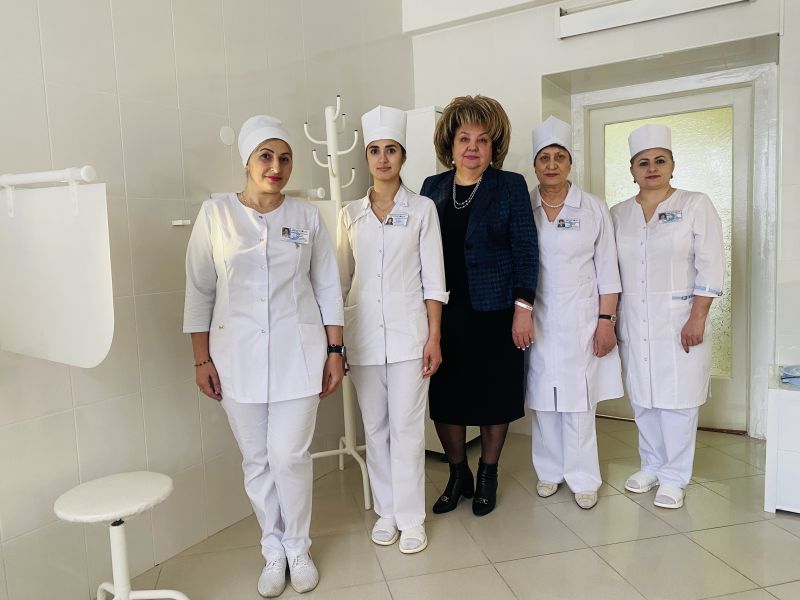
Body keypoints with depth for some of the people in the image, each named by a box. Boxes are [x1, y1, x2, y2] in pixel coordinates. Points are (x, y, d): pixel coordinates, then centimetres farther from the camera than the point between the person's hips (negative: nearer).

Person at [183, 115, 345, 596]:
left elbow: (328, 288, 5)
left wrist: (335, 350, 2)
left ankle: (299, 548, 25)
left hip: (298, 353, 0)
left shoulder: (307, 216, 1)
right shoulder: (216, 214, -2)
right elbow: (200, 291, 2)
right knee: (257, 459, 9)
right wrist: (202, 359, 0)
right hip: (238, 355, 1)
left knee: (290, 455, 0)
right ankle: (274, 550, 30)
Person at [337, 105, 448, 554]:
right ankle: (386, 510, 27)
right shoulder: (351, 214, 8)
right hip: (364, 334, 3)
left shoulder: (422, 209, 1)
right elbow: (341, 278, 10)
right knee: (375, 427, 11)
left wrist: (434, 337, -6)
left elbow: (433, 280, -1)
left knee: (407, 427, 2)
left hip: (408, 331, -2)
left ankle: (411, 518, 18)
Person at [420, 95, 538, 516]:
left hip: (494, 311, -2)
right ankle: (458, 475, 29)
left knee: (494, 397, 8)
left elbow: (525, 250, -4)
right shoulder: (432, 188, 8)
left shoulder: (511, 186, -1)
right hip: (444, 312, 3)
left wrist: (523, 306, -11)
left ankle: (487, 477, 29)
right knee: (443, 396, 7)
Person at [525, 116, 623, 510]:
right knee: (543, 401, 6)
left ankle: (583, 478, 15)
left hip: (581, 321, -1)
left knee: (579, 403, 1)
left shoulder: (594, 209, 4)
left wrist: (606, 320, -3)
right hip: (536, 321, 1)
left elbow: (607, 269, 3)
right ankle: (549, 471, 22)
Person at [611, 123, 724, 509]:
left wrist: (697, 318, -13)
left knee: (677, 399, 1)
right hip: (634, 324, 3)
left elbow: (711, 265, -6)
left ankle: (674, 477, 14)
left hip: (679, 321, -3)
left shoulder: (695, 205, -1)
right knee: (643, 399, 10)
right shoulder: (618, 214, 9)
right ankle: (652, 466, 26)